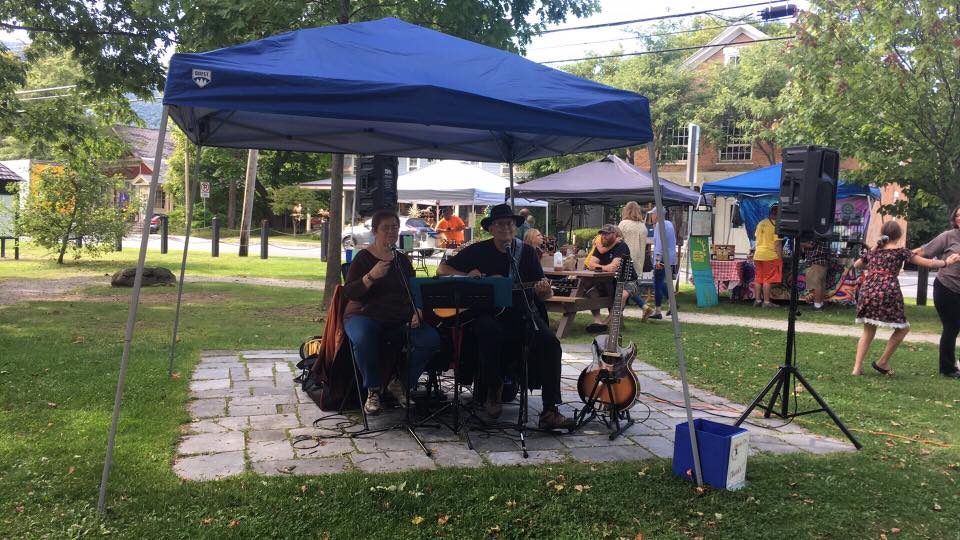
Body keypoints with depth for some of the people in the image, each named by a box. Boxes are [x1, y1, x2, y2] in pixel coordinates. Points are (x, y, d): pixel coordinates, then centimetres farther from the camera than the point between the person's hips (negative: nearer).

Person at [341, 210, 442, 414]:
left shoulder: (402, 260, 16)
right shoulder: (363, 258, 1)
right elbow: (349, 293, -10)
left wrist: (417, 314, 0)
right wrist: (371, 276, -25)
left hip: (400, 320, 4)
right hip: (365, 316, -4)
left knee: (431, 339, -23)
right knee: (363, 339, -40)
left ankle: (400, 384, -2)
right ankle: (373, 390, -13)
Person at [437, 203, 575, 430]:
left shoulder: (527, 253, 11)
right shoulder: (477, 251, 8)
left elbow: (542, 295, 9)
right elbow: (442, 269, 11)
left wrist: (544, 290, -16)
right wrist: (467, 276, -7)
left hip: (522, 312, 2)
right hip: (487, 312, -2)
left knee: (549, 342, -25)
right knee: (490, 332, -37)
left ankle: (550, 411, -22)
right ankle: (493, 391, -12)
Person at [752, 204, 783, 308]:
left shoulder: (761, 223, 9)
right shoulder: (776, 225, -12)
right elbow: (777, 244, -14)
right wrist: (780, 258, -11)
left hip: (758, 254, 7)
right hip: (770, 255, -6)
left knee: (758, 278, 11)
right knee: (768, 279, -2)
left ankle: (757, 300, 15)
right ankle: (766, 301, -1)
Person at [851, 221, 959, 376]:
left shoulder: (872, 252, 19)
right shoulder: (901, 252, 6)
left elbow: (856, 265, 36)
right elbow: (928, 263, 10)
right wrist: (947, 262, 24)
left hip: (867, 291, 4)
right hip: (887, 293, -4)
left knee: (868, 332, 15)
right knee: (903, 328, 18)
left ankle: (857, 368, 5)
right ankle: (882, 362, 15)